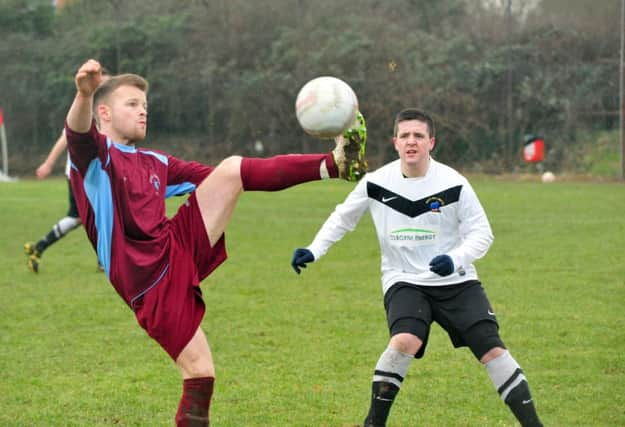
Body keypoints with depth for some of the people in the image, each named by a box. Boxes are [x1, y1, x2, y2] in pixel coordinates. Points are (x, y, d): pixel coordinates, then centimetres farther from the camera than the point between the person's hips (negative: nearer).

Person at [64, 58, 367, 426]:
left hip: (179, 250, 6)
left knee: (232, 168, -7)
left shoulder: (155, 163, 22)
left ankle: (337, 164, -15)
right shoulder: (93, 154, -2)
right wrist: (85, 94, -50)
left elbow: (219, 178, 29)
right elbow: (78, 134, -27)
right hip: (148, 285, -6)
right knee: (199, 372, -9)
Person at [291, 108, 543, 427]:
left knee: (493, 350, -9)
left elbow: (481, 233, -4)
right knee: (406, 341, -29)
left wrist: (455, 259, -22)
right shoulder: (375, 183, -4)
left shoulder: (454, 184, -10)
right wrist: (313, 251, 4)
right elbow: (343, 218, 13)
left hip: (456, 282, 1)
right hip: (404, 281, 0)